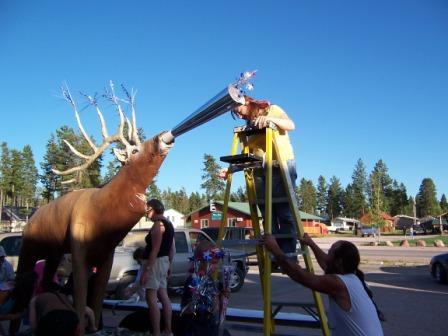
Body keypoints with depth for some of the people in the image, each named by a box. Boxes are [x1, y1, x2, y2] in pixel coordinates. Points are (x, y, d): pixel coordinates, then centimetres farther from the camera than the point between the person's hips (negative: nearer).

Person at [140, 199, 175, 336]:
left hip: (156, 262, -10)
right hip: (164, 261, 10)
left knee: (151, 299, -7)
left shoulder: (158, 224, -16)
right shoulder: (168, 224, 14)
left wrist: (146, 270, -22)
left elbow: (155, 250, -22)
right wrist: (169, 265, 22)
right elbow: (171, 248, 16)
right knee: (163, 297, 14)